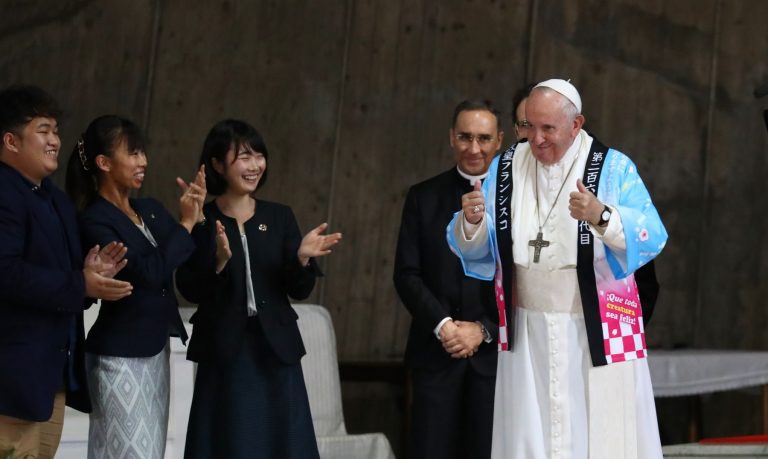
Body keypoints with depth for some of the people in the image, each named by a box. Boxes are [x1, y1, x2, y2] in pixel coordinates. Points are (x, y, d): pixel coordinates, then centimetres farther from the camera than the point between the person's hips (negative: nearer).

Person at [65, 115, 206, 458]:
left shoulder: (151, 209, 8)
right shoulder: (95, 221, -14)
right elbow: (150, 271, -23)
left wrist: (197, 216, -7)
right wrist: (185, 224, -14)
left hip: (156, 349, 7)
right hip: (120, 355, -7)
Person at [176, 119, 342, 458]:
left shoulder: (280, 217, 7)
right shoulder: (201, 220, -2)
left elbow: (299, 291, 4)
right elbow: (190, 290, -8)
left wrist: (302, 258, -15)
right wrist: (219, 261, -24)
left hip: (275, 349, 3)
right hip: (224, 351, -3)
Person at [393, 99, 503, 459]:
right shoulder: (423, 197, 8)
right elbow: (406, 274, 3)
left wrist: (485, 329, -9)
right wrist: (443, 325, -10)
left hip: (497, 351, -1)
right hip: (436, 350, 1)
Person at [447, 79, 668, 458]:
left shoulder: (613, 168, -5)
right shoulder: (506, 167, 5)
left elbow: (652, 238, -17)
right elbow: (473, 249, 3)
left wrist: (602, 216, -34)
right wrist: (471, 222, -19)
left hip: (596, 332, -3)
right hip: (528, 335, 3)